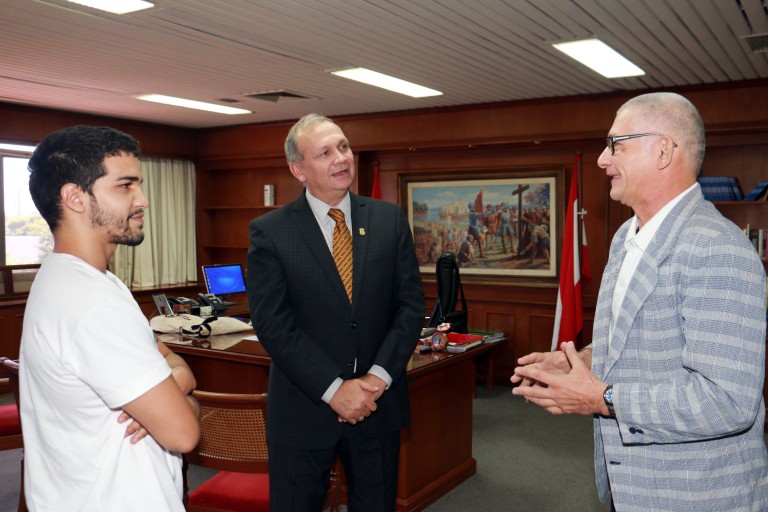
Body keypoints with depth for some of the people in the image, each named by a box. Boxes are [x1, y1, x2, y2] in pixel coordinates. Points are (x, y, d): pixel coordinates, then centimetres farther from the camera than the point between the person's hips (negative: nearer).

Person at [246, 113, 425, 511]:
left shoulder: (390, 220, 1)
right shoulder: (269, 232, -6)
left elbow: (411, 304, -1)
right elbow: (272, 323, -12)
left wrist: (379, 376, -12)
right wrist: (334, 388, -17)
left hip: (379, 401, 2)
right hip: (304, 408, -2)